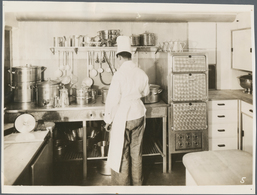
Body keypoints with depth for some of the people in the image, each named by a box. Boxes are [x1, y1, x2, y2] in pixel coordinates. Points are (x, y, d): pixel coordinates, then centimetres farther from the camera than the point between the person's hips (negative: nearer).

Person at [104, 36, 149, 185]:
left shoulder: (119, 75, -18)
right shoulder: (142, 73, -2)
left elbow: (113, 100, -16)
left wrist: (108, 120, -4)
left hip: (123, 118, -6)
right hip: (138, 115, 6)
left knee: (121, 154, 8)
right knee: (136, 152, 18)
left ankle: (122, 184, 20)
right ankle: (137, 182, 33)